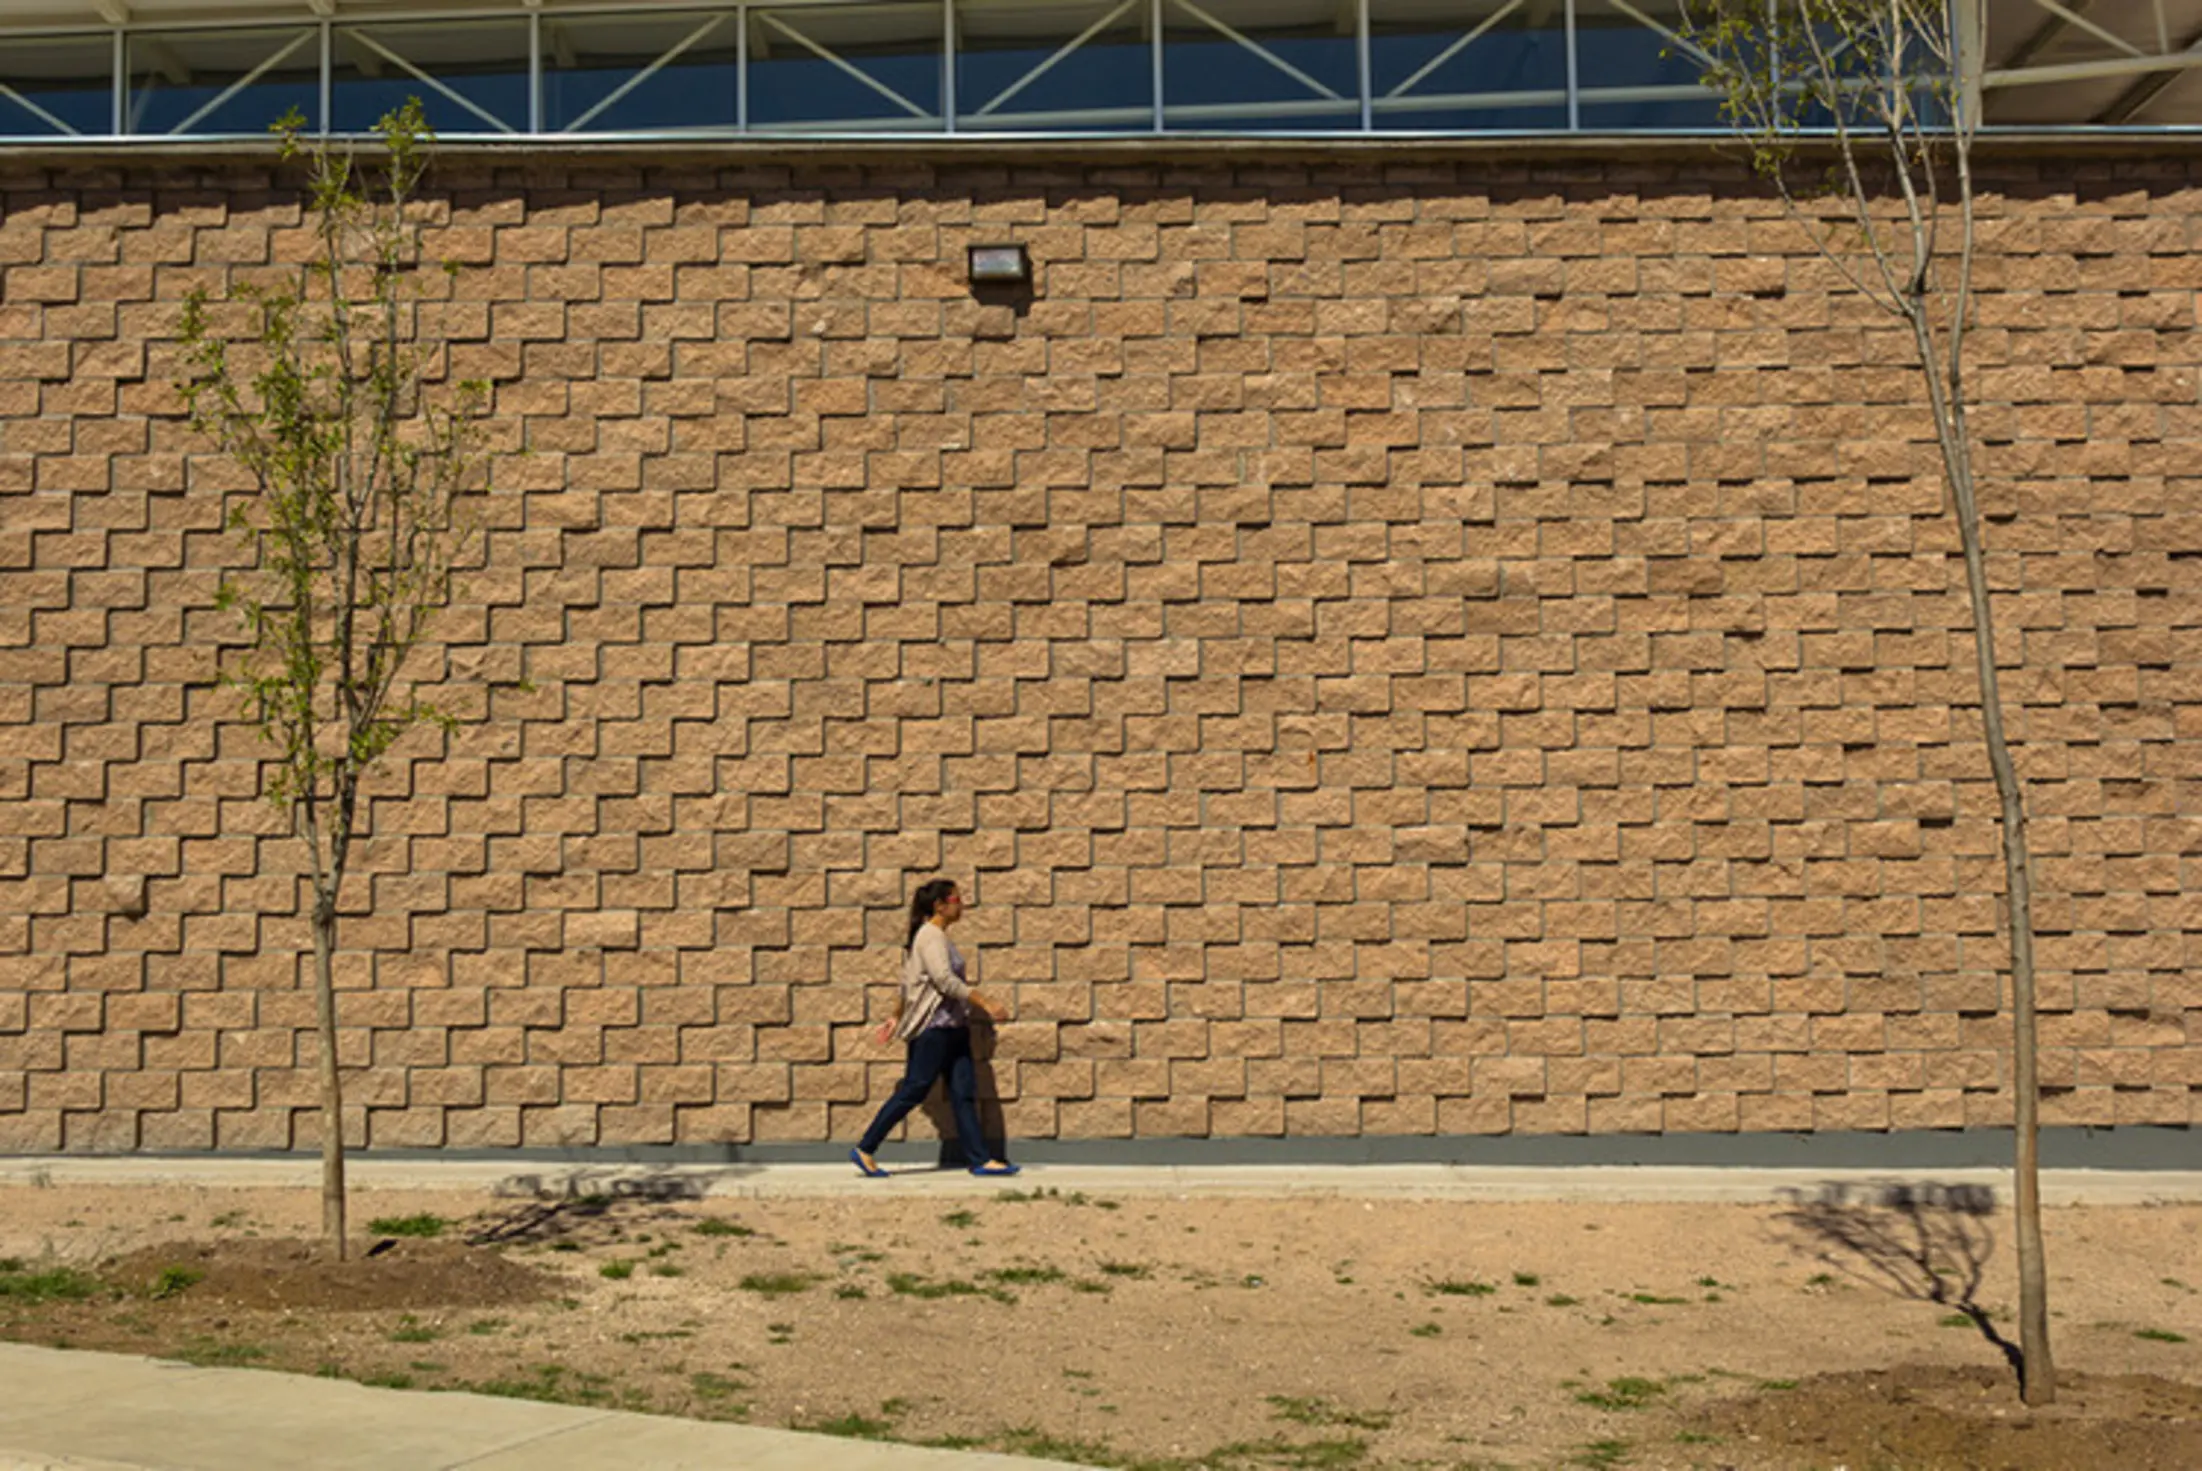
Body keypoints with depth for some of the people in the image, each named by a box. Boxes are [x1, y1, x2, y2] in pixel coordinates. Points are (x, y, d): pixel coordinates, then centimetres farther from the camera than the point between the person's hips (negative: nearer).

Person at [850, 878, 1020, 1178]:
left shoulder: (939, 936, 17)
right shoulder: (930, 935, -13)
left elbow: (906, 982, 23)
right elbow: (945, 980, -24)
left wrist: (896, 1018, 28)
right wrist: (986, 1004, -24)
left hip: (953, 1028, 10)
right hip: (933, 1026, -10)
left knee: (964, 1093, 4)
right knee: (913, 1091, -5)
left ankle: (981, 1160, 2)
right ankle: (864, 1150, 4)